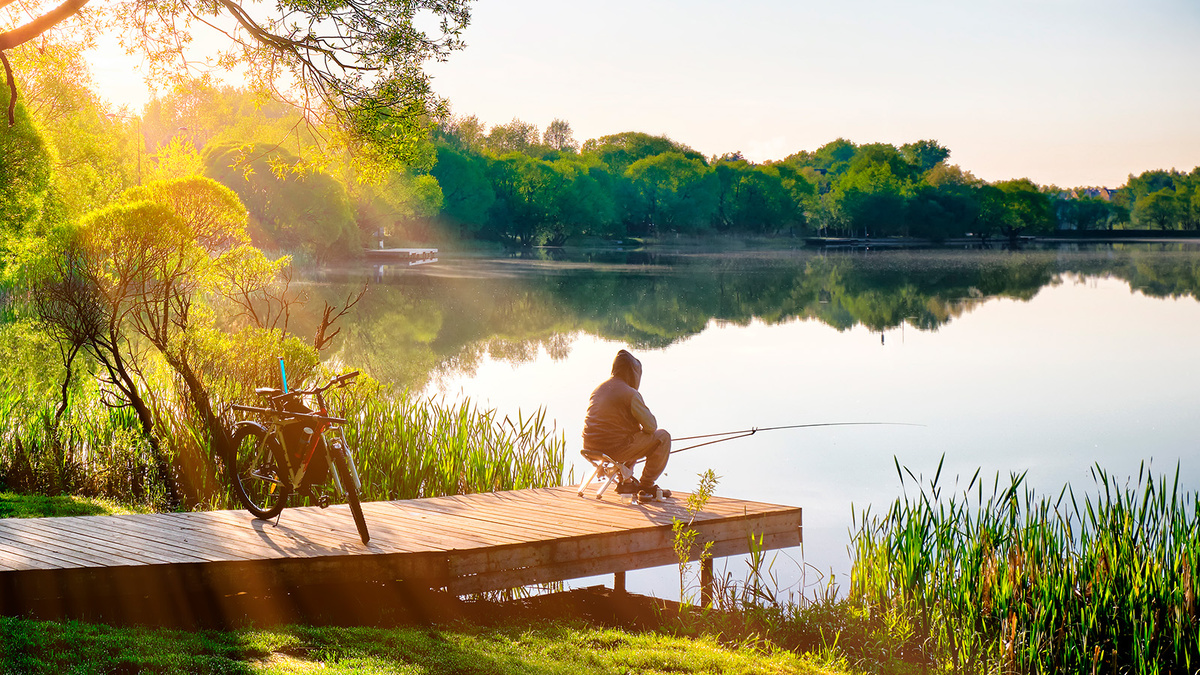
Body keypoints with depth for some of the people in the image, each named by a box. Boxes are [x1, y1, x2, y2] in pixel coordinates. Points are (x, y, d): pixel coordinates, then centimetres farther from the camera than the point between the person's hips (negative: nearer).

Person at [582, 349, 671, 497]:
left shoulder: (599, 389, 11)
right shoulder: (631, 394, -14)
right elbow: (651, 426, -11)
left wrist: (637, 429, 23)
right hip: (615, 449, -9)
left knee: (634, 437, 36)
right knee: (663, 437, 5)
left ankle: (625, 482, 33)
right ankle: (647, 485, 10)